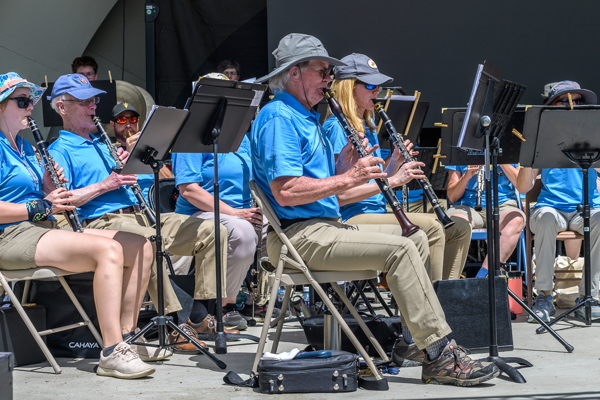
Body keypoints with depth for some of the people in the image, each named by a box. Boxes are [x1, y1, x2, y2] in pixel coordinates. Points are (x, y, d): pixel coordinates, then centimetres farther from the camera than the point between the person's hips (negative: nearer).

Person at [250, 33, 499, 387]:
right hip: (297, 235, -10)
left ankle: (419, 336, 2)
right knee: (400, 250, -21)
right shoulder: (279, 118, -11)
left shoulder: (307, 118, 22)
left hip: (325, 225, 10)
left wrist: (347, 161, 4)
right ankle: (441, 356, -22)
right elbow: (285, 192, -23)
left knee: (416, 238, 7)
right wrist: (346, 179, -18)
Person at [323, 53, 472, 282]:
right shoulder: (337, 128, -10)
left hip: (377, 212, 10)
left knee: (459, 228, 2)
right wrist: (393, 180, -20)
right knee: (430, 227, -28)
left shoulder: (368, 127, 19)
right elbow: (339, 195, -19)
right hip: (352, 219, -10)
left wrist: (394, 164, 2)